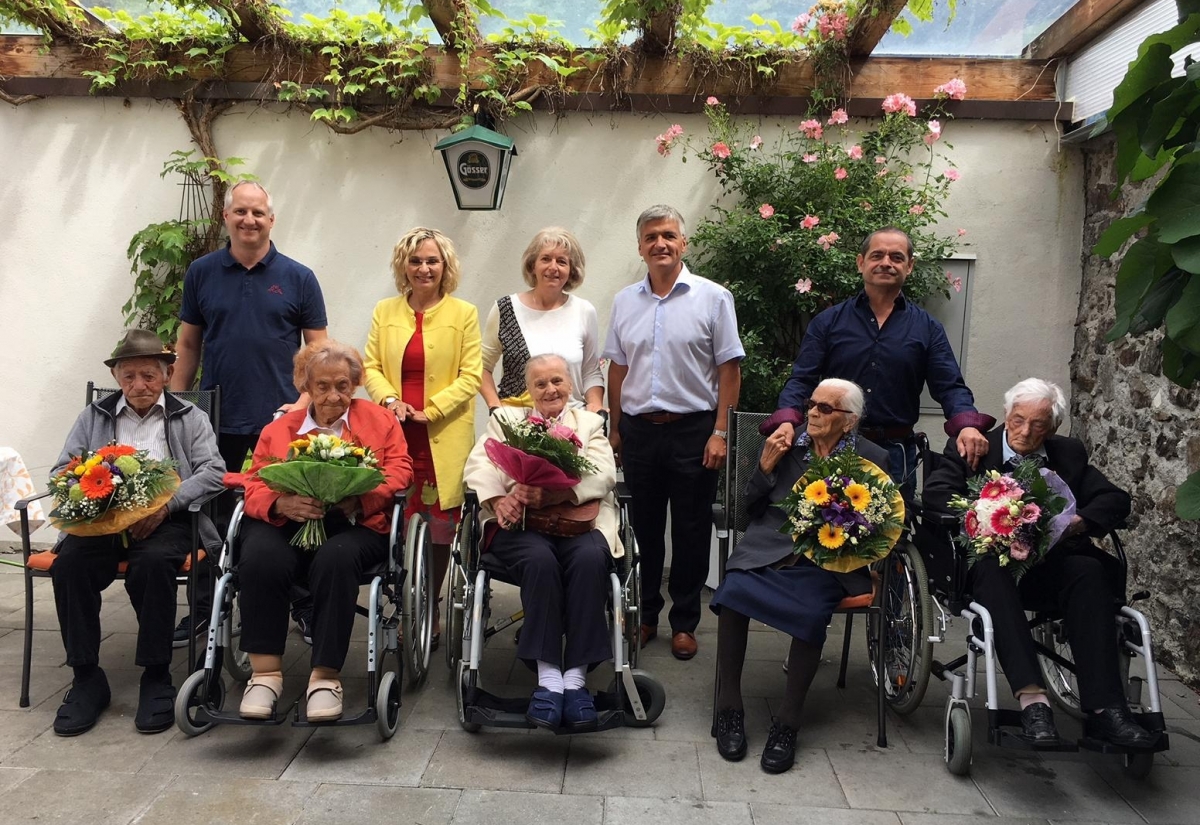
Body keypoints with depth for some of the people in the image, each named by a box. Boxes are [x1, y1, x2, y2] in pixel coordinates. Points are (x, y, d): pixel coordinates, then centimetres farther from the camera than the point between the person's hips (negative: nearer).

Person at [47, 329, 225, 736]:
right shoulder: (93, 416, 20)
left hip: (164, 521, -3)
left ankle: (157, 678, -19)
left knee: (153, 564, -34)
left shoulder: (190, 418, 11)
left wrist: (166, 503, -17)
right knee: (68, 564, -27)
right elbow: (62, 471, 12)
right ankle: (86, 678, -13)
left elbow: (214, 472, -2)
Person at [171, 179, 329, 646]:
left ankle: (306, 607, 20)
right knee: (213, 520, 11)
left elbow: (318, 347, 2)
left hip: (279, 421, -2)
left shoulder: (297, 278, 1)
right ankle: (204, 610, 26)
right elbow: (188, 344, 11)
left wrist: (306, 400, -11)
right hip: (216, 422, 2)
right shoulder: (201, 273, 6)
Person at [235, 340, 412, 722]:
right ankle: (265, 671, -19)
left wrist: (358, 500, -15)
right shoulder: (278, 428, 20)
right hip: (287, 523, 2)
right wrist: (282, 503, -15)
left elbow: (400, 469, 3)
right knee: (259, 557, -31)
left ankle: (325, 675, -24)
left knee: (336, 559, -35)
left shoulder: (379, 419, 15)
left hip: (354, 525, -2)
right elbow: (254, 484, 10)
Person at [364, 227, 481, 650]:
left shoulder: (464, 313, 4)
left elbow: (470, 376, -1)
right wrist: (389, 399, -8)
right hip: (395, 436, 2)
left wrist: (429, 410, -10)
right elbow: (371, 367, 11)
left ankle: (429, 613, 18)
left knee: (438, 528, 1)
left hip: (444, 439, -2)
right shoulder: (385, 312, 14)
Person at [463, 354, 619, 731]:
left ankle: (575, 677, -27)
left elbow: (604, 475, 2)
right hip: (520, 521, 0)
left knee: (590, 558, -32)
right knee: (540, 559, -33)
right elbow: (479, 463, 6)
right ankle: (548, 678, -28)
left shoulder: (590, 422, 21)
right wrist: (497, 499, -17)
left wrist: (551, 493, -16)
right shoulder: (505, 418, 23)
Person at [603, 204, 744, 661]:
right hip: (638, 430, 3)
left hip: (693, 430, -3)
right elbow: (617, 368, 12)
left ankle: (684, 623, 21)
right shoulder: (625, 301, 9)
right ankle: (645, 614, 28)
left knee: (691, 533, 6)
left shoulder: (713, 297, -2)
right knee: (644, 529, 12)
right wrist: (615, 428, 10)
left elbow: (729, 369, -4)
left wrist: (720, 431, -10)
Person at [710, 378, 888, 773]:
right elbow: (751, 509, 13)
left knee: (811, 613, -33)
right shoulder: (783, 444, 13)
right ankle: (729, 709, -13)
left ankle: (787, 723, -16)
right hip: (770, 551, 2)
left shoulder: (872, 458, 9)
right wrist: (766, 466, -2)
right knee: (732, 592, -28)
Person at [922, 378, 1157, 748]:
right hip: (989, 561, -3)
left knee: (1091, 572, -28)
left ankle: (1104, 708, -32)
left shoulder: (1069, 454, 16)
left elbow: (1117, 499, 8)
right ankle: (1032, 698, -42)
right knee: (992, 568, -36)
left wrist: (1079, 522, -13)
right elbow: (935, 492, -10)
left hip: (1051, 565, 3)